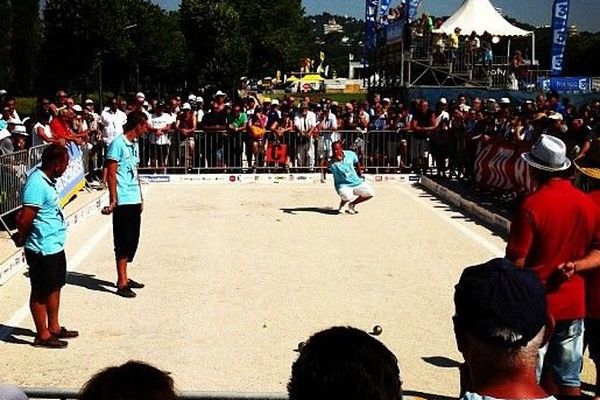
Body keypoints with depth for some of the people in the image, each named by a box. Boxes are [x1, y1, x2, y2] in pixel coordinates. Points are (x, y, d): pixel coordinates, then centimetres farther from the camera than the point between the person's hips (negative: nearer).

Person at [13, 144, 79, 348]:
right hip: (43, 250, -10)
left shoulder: (46, 180, 7)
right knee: (41, 292, 4)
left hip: (55, 247, 10)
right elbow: (24, 220, -26)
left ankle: (54, 327, 34)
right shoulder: (37, 184, -24)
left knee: (55, 287, 20)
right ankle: (42, 335, 16)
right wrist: (22, 238, -8)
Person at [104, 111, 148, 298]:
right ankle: (121, 283, 2)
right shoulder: (118, 144, -11)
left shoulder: (134, 145, 15)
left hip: (134, 200, 9)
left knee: (132, 240, 12)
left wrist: (141, 198, 19)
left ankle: (124, 277, 22)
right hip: (123, 201, -9)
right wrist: (113, 200, -17)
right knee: (123, 241, -4)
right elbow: (111, 173, -14)